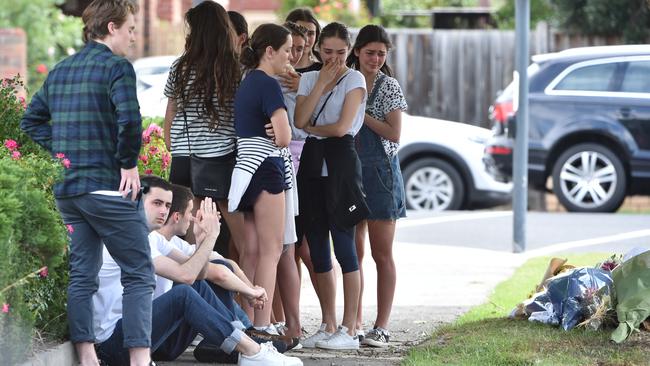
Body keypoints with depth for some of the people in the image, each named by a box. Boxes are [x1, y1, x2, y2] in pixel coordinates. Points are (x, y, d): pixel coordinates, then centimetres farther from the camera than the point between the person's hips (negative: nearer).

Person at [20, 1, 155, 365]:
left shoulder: (60, 71, 14)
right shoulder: (117, 67, -10)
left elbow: (32, 119, 17)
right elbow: (129, 119, -25)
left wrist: (61, 153, 11)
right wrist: (129, 163, -12)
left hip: (66, 189, 7)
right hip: (108, 186, -7)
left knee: (81, 275, 11)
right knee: (139, 273, -1)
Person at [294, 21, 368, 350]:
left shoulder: (354, 79, -2)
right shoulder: (309, 79, 13)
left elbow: (342, 126, -12)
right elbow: (299, 120, -3)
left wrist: (312, 128, 2)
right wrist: (321, 83, -6)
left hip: (341, 161, -6)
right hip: (312, 162, 6)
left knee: (343, 243, -8)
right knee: (317, 247, 7)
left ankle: (349, 329, -7)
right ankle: (328, 326, 14)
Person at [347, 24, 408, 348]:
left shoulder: (389, 87, -2)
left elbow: (394, 133, -10)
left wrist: (361, 113, -13)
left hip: (379, 171, -4)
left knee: (382, 254, -1)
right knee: (353, 251, 8)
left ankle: (381, 327, -1)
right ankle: (355, 320, 15)